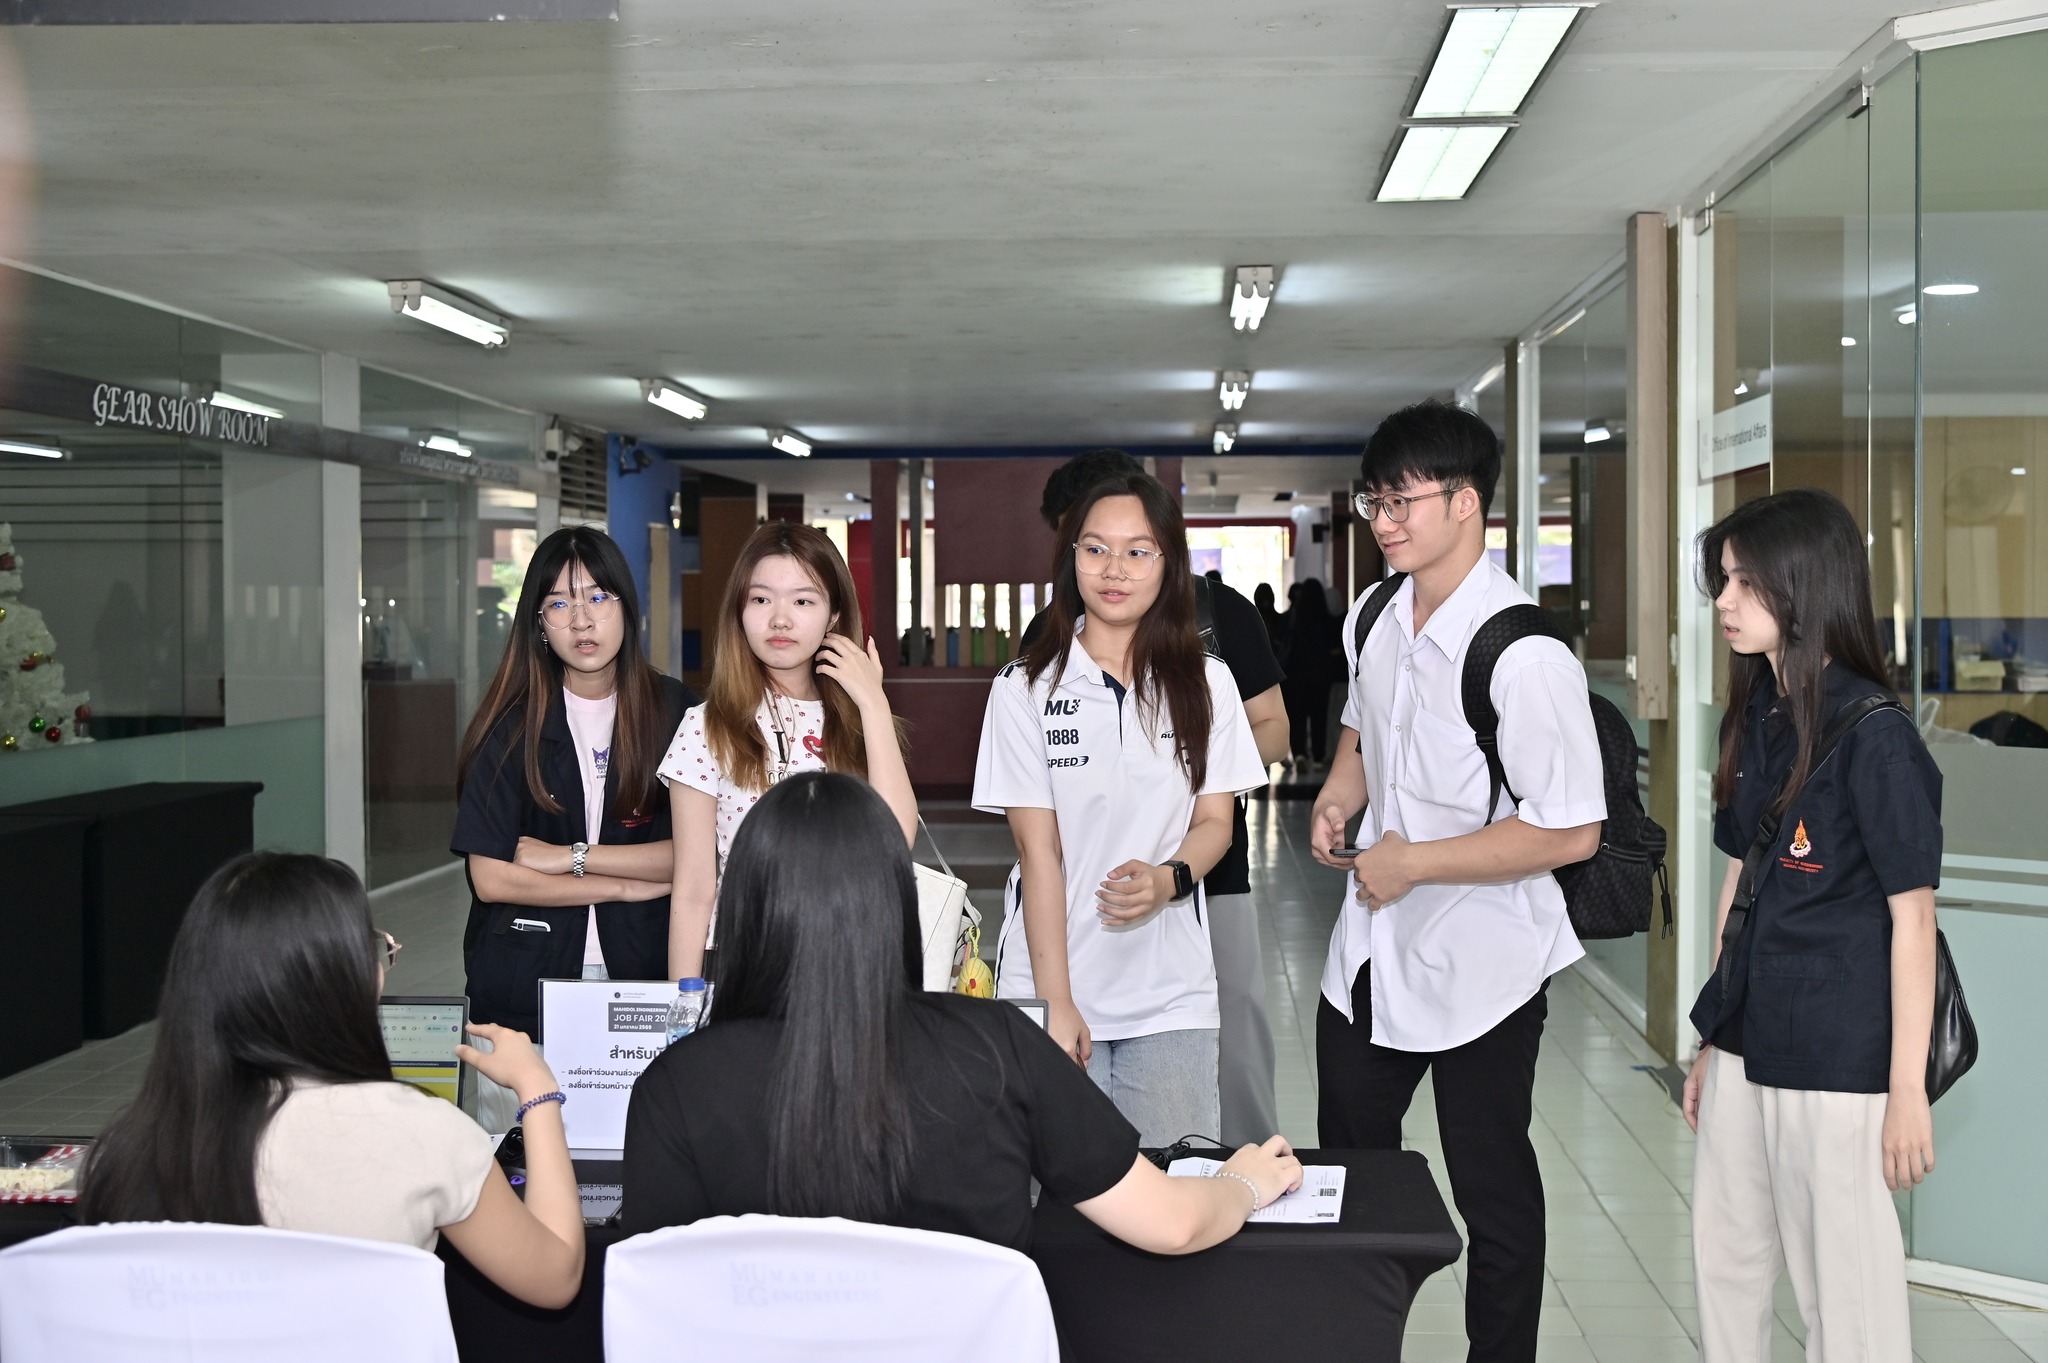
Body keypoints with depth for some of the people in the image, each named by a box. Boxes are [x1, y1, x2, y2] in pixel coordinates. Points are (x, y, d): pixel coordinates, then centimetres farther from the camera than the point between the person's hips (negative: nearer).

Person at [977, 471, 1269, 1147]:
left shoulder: (1205, 683, 3)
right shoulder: (1025, 688, -5)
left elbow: (1215, 820, 5)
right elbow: (1038, 850, -7)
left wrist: (1170, 878, -18)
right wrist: (1054, 1002, -10)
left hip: (1171, 993, 2)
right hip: (1053, 987, -1)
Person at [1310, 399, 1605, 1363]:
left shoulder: (1525, 656, -25)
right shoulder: (1373, 619, 1)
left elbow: (1571, 832, -25)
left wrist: (1414, 863, -21)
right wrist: (1338, 795, -1)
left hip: (1479, 965, -8)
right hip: (1372, 950, 8)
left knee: (1492, 1193, 11)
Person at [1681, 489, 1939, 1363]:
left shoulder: (1874, 736, -16)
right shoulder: (1753, 718, 7)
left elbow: (1912, 916, -13)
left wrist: (1908, 1088, -13)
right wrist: (1713, 1039, 17)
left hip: (1838, 1060, -7)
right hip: (1746, 1044, 8)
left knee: (1847, 1289, 6)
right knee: (1723, 1263, 18)